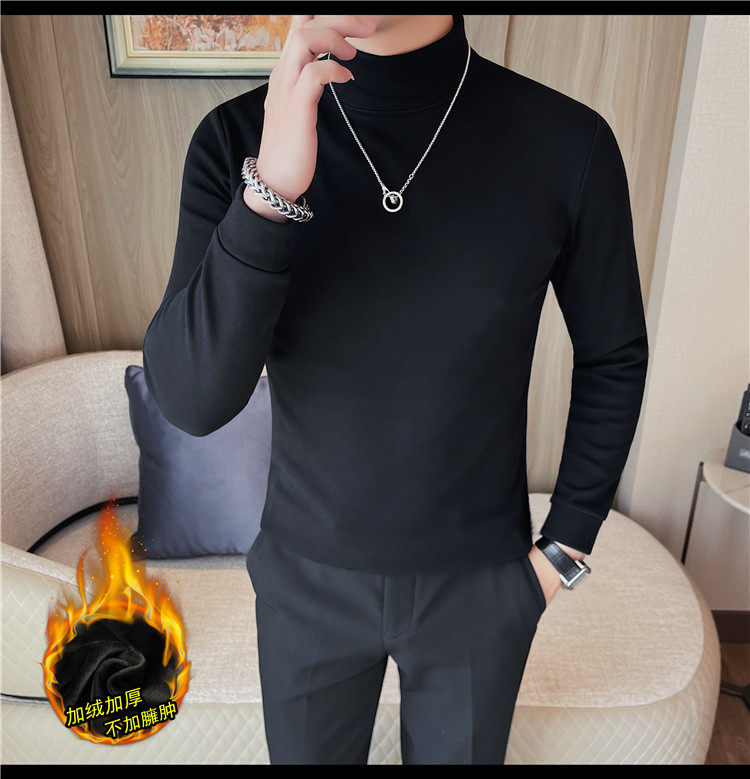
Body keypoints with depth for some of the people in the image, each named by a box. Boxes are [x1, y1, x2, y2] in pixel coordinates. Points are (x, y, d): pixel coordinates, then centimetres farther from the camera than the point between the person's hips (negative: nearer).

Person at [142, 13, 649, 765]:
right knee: (307, 752, 27)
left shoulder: (568, 143, -16)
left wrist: (567, 545, -1)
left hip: (479, 580, 0)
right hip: (308, 573, 1)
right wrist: (271, 189, -34)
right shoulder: (236, 138, -14)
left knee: (458, 752, 26)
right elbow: (189, 401, -21)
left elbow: (613, 358, -3)